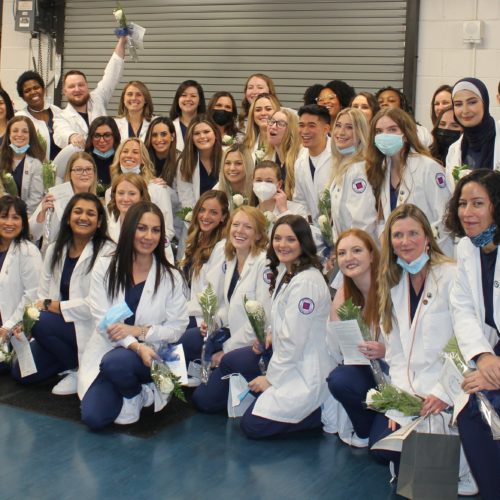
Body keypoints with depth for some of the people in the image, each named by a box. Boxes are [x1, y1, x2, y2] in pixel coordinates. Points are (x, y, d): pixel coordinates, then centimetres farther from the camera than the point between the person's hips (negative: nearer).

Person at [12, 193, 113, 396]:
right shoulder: (55, 249, 8)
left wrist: (54, 306, -16)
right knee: (21, 372, -3)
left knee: (41, 322, -28)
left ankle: (80, 369, -7)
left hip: (90, 327, -6)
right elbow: (43, 294, 5)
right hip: (58, 326, 7)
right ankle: (72, 358, 18)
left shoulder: (106, 253, -13)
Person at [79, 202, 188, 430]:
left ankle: (136, 394, -1)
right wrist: (136, 346, -24)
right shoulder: (105, 268, -1)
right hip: (106, 350, 1)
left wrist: (138, 331, -18)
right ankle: (125, 391, 14)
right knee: (93, 418, -19)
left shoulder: (170, 277, 0)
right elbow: (102, 320, -8)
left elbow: (177, 327, -2)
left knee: (115, 361, -36)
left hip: (150, 354, -1)